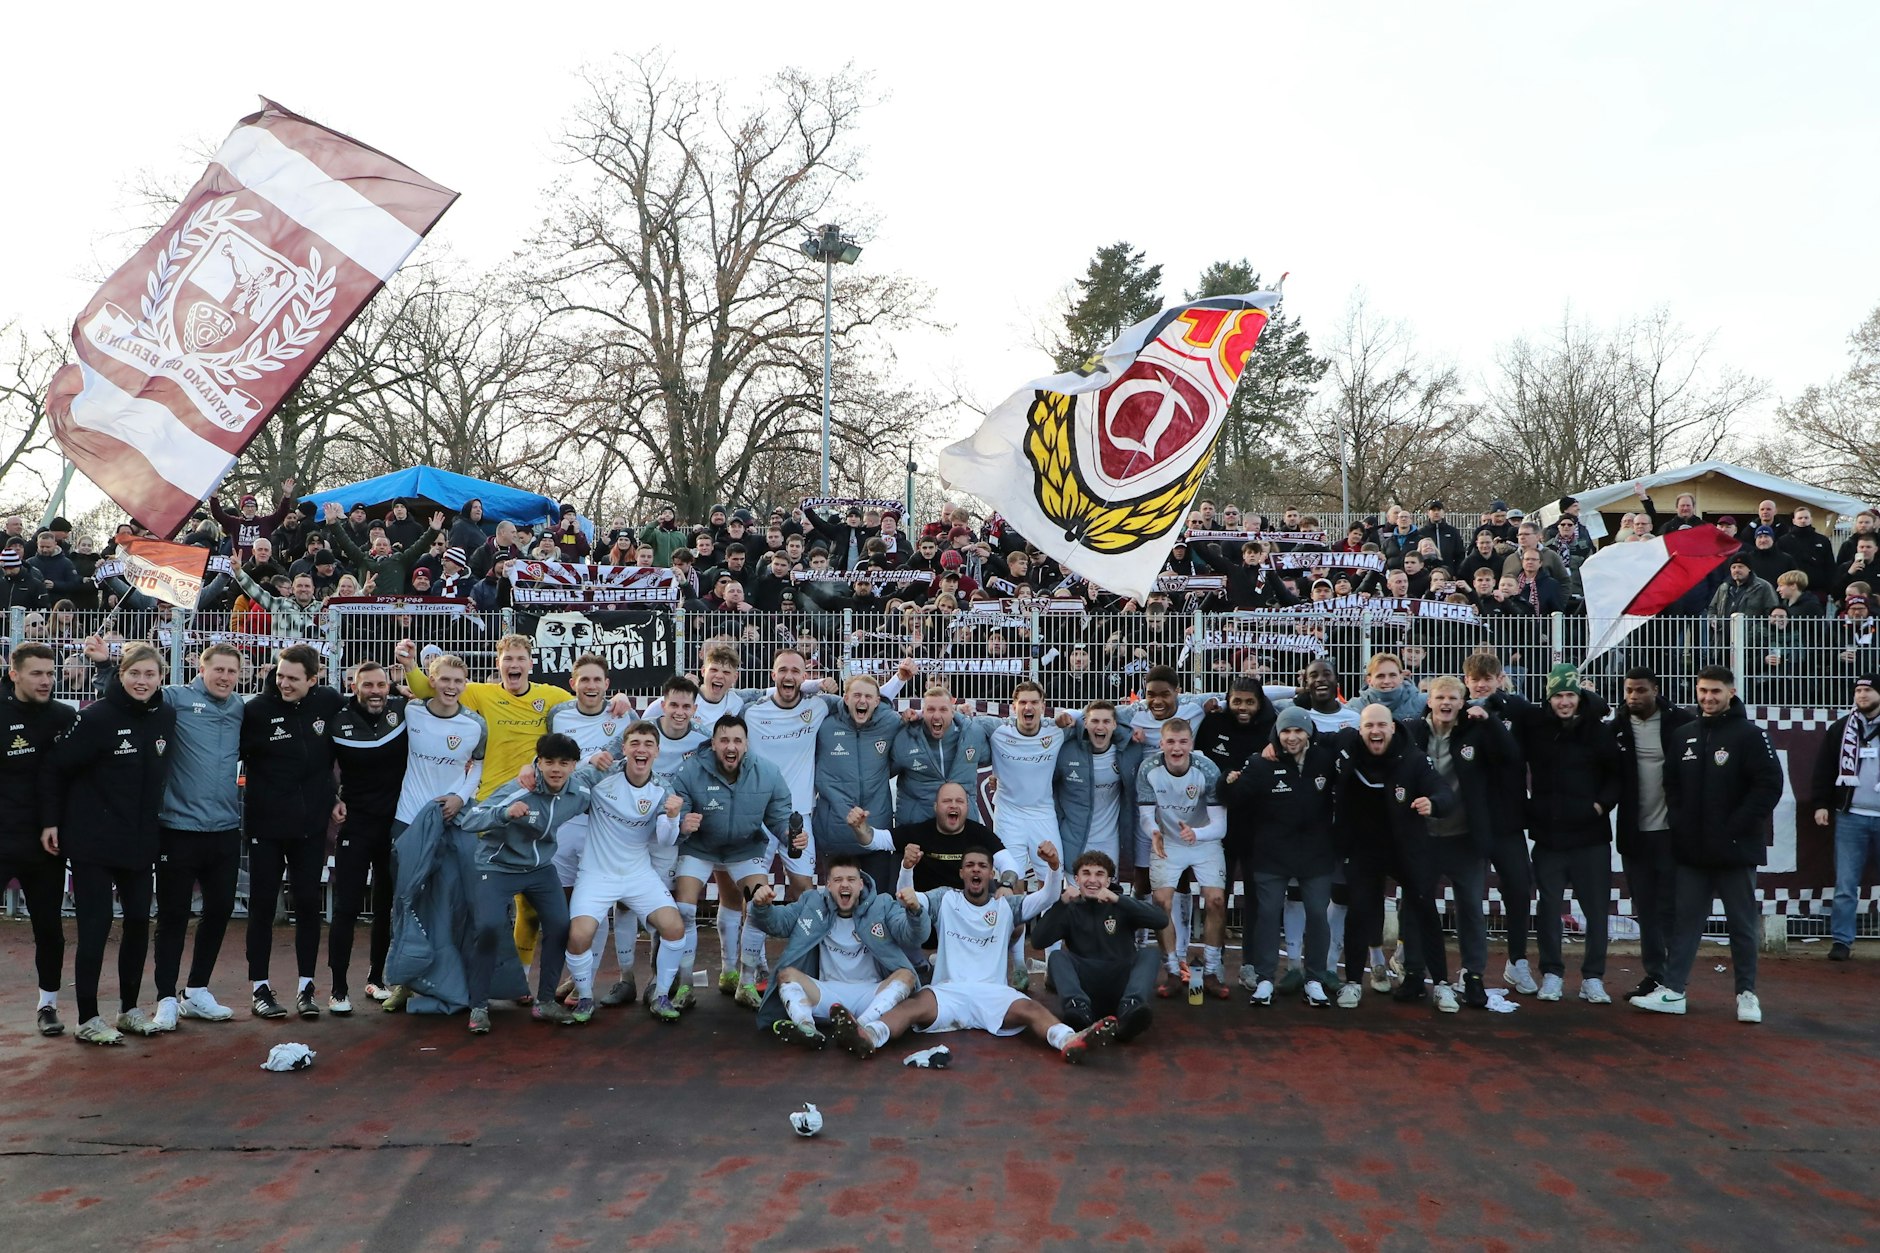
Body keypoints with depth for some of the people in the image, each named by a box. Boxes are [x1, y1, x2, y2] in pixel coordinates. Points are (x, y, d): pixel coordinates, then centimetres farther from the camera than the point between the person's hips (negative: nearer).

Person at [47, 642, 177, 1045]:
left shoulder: (166, 717, 2)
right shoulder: (96, 717, -13)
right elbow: (59, 767, -7)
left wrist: (155, 822, 11)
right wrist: (52, 821, -6)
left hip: (141, 841, 5)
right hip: (94, 840, -5)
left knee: (139, 922, 9)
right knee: (95, 926, -2)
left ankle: (129, 1008, 24)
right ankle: (87, 1019, 9)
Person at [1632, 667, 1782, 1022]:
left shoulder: (1750, 735, -5)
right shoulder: (1681, 736, 9)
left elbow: (1769, 785, -11)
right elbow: (1671, 784, 14)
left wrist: (1736, 827, -14)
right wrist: (1680, 823, 1)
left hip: (1736, 849, -4)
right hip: (1691, 849, 4)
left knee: (1742, 924, 6)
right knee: (1686, 921, 7)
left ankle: (1747, 993, 17)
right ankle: (1673, 990, 10)